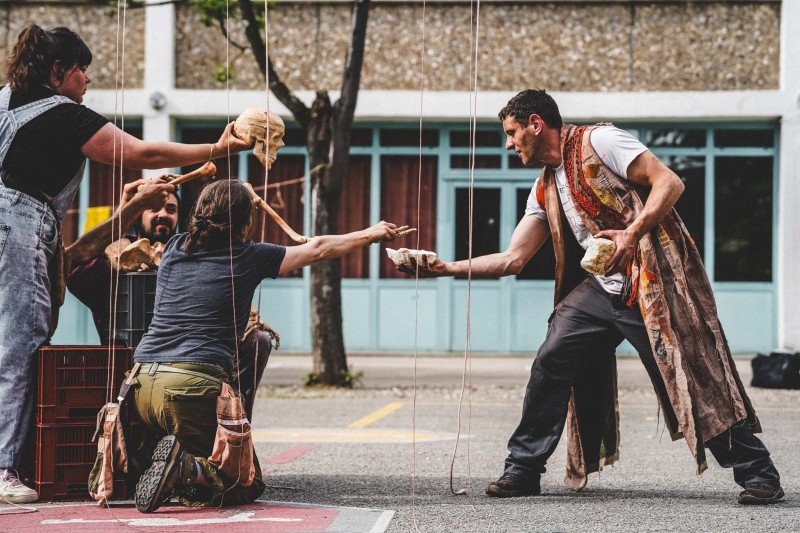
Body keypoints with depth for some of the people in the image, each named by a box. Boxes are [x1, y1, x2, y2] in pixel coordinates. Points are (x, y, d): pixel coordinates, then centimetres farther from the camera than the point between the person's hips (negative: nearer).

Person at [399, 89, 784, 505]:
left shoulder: (598, 141, -5)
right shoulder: (545, 191, 17)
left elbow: (669, 182, -13)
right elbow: (512, 259, 17)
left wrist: (632, 233, -24)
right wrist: (448, 268, 10)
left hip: (652, 279, -7)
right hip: (602, 288, 7)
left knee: (692, 378, -8)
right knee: (551, 363, -5)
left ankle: (757, 474, 0)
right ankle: (523, 470, 5)